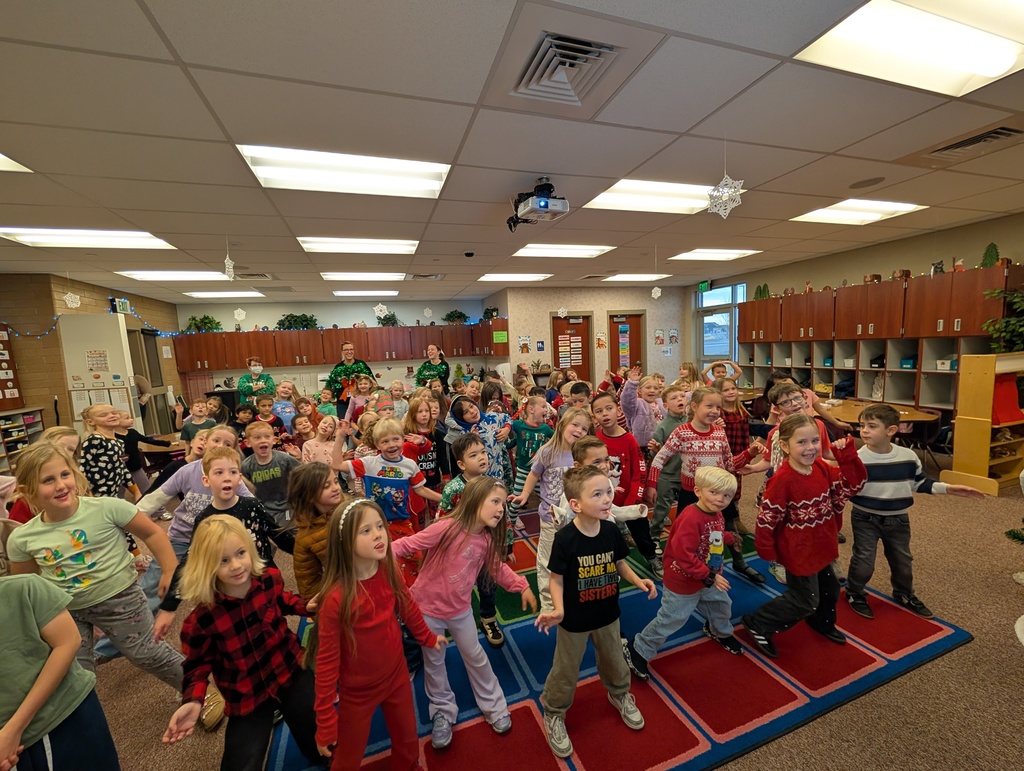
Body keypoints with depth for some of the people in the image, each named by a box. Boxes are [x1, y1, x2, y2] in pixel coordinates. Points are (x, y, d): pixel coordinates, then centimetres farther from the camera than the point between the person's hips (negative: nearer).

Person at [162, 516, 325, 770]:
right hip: (246, 697, -2)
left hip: (291, 673, 2)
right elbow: (199, 663, -6)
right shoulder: (202, 618, -23)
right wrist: (193, 701, -21)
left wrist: (308, 607, -7)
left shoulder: (269, 579, -16)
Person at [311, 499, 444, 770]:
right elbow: (327, 661, -21)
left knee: (408, 740, 27)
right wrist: (325, 722, -12)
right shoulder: (335, 598, -32)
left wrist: (427, 637, 16)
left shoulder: (389, 571, -17)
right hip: (357, 692, -4)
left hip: (397, 675, 5)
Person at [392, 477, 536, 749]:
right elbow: (408, 544, -25)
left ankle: (493, 705, 43)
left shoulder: (487, 539, -11)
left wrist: (522, 586, -1)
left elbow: (498, 568, 6)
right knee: (434, 662, 17)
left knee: (476, 657, 20)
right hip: (427, 607, -4)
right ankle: (443, 711, 43)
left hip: (460, 609, 4)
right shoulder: (447, 527, -31)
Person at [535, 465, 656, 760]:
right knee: (566, 671, 17)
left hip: (608, 614, 4)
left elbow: (620, 563, 2)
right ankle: (554, 714, 44)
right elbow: (556, 579, -18)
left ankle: (620, 694, 60)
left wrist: (638, 581, -14)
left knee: (613, 659, 29)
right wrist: (558, 610, -31)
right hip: (574, 620, -4)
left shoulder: (611, 531, -15)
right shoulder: (565, 538, -29)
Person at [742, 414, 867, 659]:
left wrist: (847, 456, -15)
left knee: (829, 588, 28)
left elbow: (853, 484, -3)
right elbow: (767, 517, -25)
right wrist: (767, 550, -18)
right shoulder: (782, 479, -30)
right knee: (805, 600, 2)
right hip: (798, 552, -8)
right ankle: (757, 624, 18)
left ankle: (822, 623, 57)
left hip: (820, 547, 8)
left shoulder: (823, 469, -6)